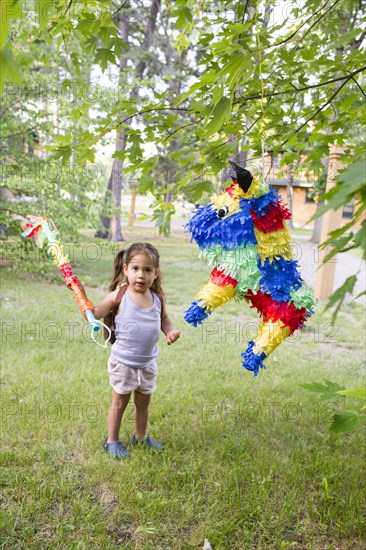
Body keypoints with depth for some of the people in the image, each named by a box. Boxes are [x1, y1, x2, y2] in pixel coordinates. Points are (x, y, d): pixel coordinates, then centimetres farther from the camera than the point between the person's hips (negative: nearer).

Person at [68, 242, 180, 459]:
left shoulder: (158, 298, -6)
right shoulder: (119, 297, -16)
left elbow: (164, 319, 12)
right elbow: (94, 315, -8)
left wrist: (170, 331, -7)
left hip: (148, 363, 4)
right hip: (123, 362, -4)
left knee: (143, 403, 20)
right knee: (119, 403, 13)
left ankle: (141, 437, 42)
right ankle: (112, 441, 33)